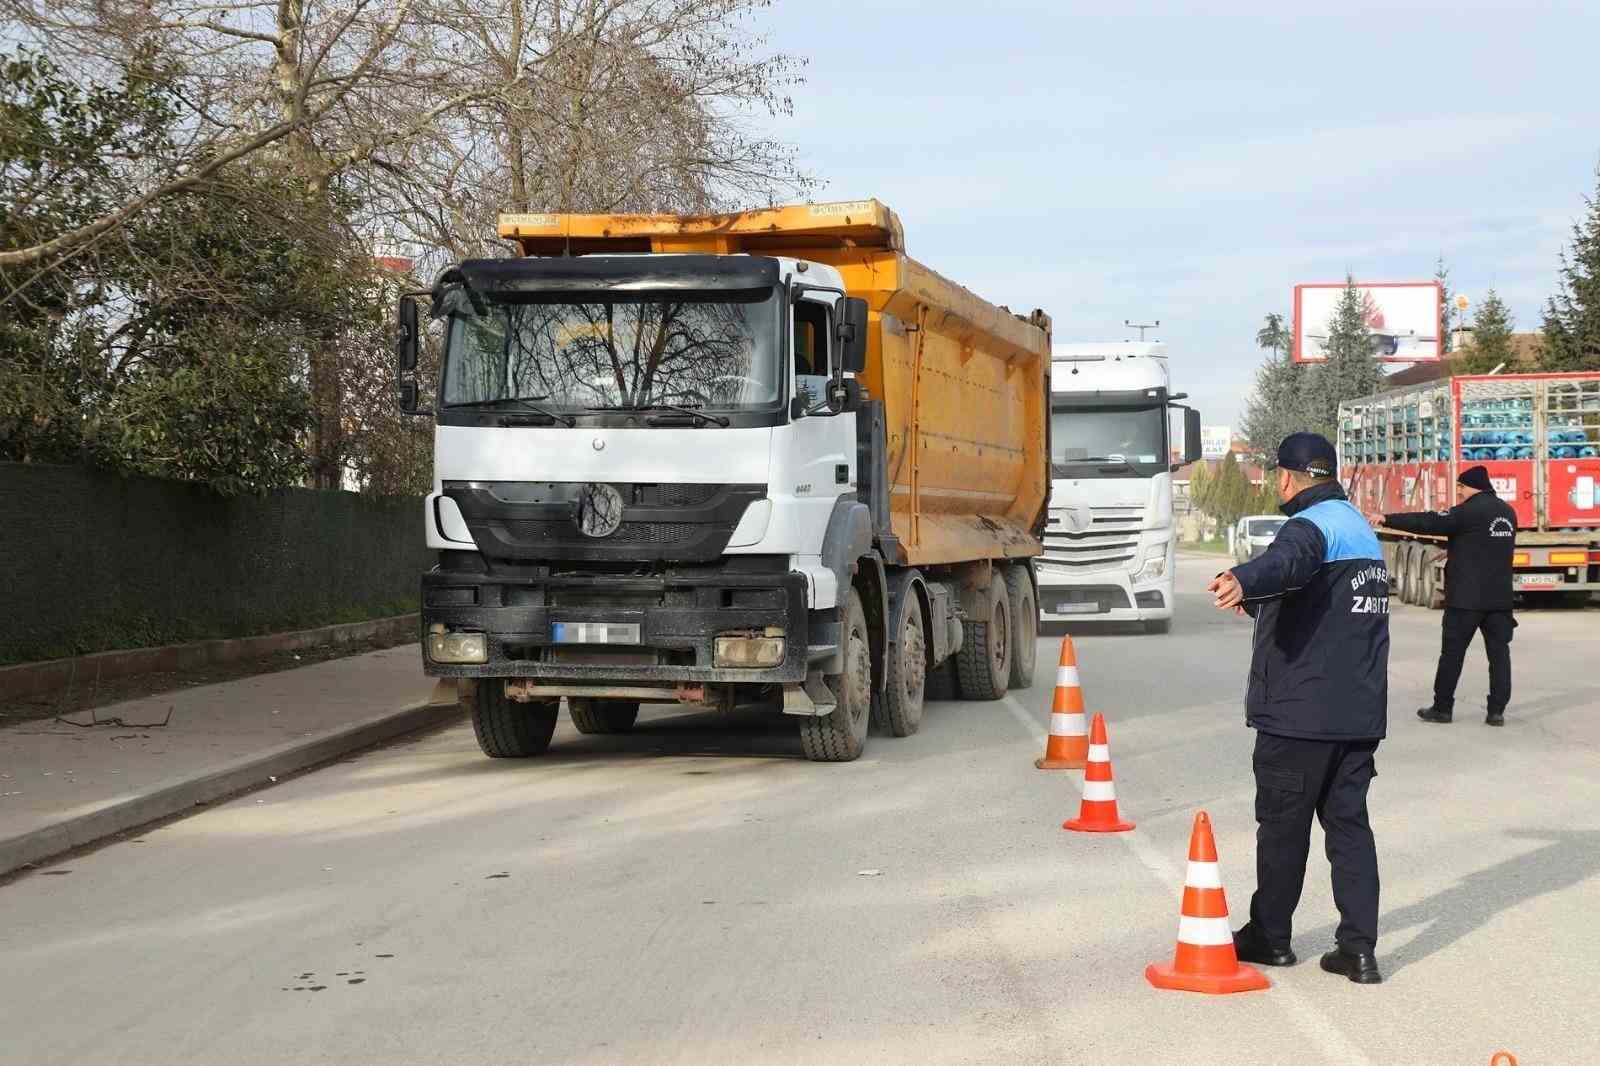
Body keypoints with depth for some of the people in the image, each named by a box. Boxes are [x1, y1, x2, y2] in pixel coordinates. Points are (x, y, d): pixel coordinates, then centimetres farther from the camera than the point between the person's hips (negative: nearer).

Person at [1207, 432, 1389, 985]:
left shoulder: (1312, 525, -13)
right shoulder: (1363, 530, 19)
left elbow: (1286, 562, -39)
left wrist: (1244, 581, -58)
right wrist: (1253, 601, 50)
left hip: (1300, 711, -8)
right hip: (1361, 711, 8)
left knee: (1282, 823, 4)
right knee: (1349, 821, 8)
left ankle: (1269, 936, 15)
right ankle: (1358, 946, 3)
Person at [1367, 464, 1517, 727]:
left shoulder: (1470, 511, -12)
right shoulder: (1507, 512, 11)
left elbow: (1429, 522, -18)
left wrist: (1386, 519, -18)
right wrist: (1455, 551, 25)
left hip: (1466, 597, -6)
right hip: (1500, 597, 6)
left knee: (1452, 652, 3)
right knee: (1499, 652, 5)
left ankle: (1442, 708, 9)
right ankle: (1497, 711, 2)